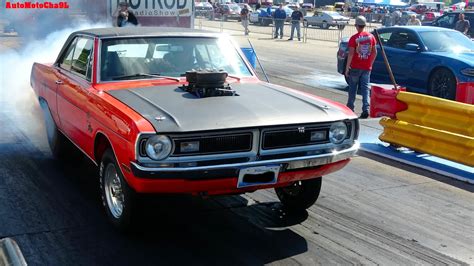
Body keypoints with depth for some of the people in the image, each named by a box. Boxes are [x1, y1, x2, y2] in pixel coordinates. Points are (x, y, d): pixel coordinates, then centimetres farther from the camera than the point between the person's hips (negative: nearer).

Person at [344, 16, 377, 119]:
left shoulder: (354, 38, -11)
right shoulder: (371, 37, 2)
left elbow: (351, 54, -14)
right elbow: (374, 52, 6)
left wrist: (347, 68, -9)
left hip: (355, 68, -3)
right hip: (367, 67, 3)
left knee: (352, 88, 11)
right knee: (365, 88, 4)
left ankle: (350, 108, 20)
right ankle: (366, 109, -7)